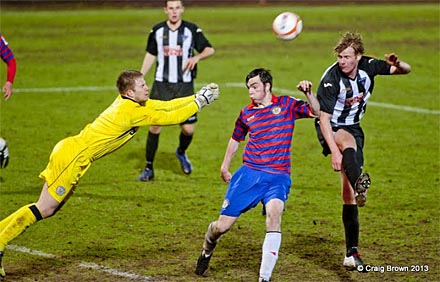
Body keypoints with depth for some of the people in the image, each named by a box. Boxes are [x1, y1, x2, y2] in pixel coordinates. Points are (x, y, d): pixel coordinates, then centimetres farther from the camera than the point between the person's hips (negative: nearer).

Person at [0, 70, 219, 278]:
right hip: (72, 156, -10)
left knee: (48, 210, 9)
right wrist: (199, 103, -3)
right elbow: (169, 117, -13)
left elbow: (165, 106, 18)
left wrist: (197, 97, 15)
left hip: (69, 152, 10)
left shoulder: (130, 102, 11)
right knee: (43, 209, -9)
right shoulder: (132, 111, -17)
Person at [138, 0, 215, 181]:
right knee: (155, 126, -6)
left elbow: (210, 49, 0)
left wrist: (196, 57, -20)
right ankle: (148, 168, 6)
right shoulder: (157, 31, 4)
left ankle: (181, 152, 31)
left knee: (188, 129, -4)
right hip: (161, 85, 1)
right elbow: (151, 54, 15)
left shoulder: (191, 30, -1)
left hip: (184, 86, -1)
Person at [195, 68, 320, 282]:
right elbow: (236, 139, 25)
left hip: (278, 176, -2)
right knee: (222, 226, -1)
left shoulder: (286, 105, 3)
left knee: (274, 212, -31)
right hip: (249, 172, 2)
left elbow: (316, 112, -6)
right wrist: (225, 166, 28)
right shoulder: (246, 113, 9)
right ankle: (207, 249, 37)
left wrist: (309, 94, -23)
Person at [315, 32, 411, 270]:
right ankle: (359, 182, -73)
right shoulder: (331, 79, -23)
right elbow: (324, 118, -24)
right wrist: (334, 152, -33)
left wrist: (397, 64, -23)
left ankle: (351, 252, 2)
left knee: (348, 192, 1)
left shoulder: (368, 67, -8)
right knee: (348, 141, -41)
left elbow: (406, 70, 1)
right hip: (331, 129, -5)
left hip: (353, 127, 5)